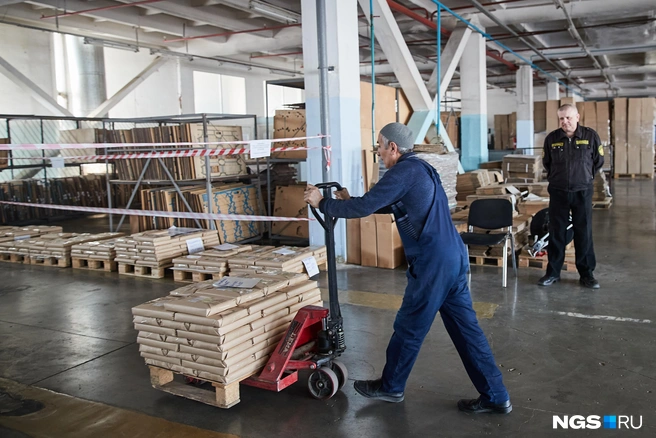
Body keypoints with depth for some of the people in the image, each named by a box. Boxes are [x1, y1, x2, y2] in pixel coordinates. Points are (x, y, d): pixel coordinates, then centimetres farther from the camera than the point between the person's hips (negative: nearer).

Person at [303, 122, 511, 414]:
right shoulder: (420, 169, 18)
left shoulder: (404, 171, -12)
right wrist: (350, 201, 25)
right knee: (465, 328, 13)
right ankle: (495, 397, 19)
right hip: (454, 258, 9)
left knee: (408, 329, 8)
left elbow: (366, 207, -15)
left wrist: (322, 203, -3)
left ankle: (390, 387, 27)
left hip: (433, 264, -9)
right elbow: (390, 205, 28)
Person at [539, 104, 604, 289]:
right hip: (558, 192, 1)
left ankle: (586, 273, 15)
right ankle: (553, 272, 16)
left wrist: (586, 177, 13)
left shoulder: (590, 136, -6)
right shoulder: (551, 138, -3)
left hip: (583, 192, -1)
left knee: (584, 234, 4)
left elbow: (598, 161, 7)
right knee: (556, 233, 6)